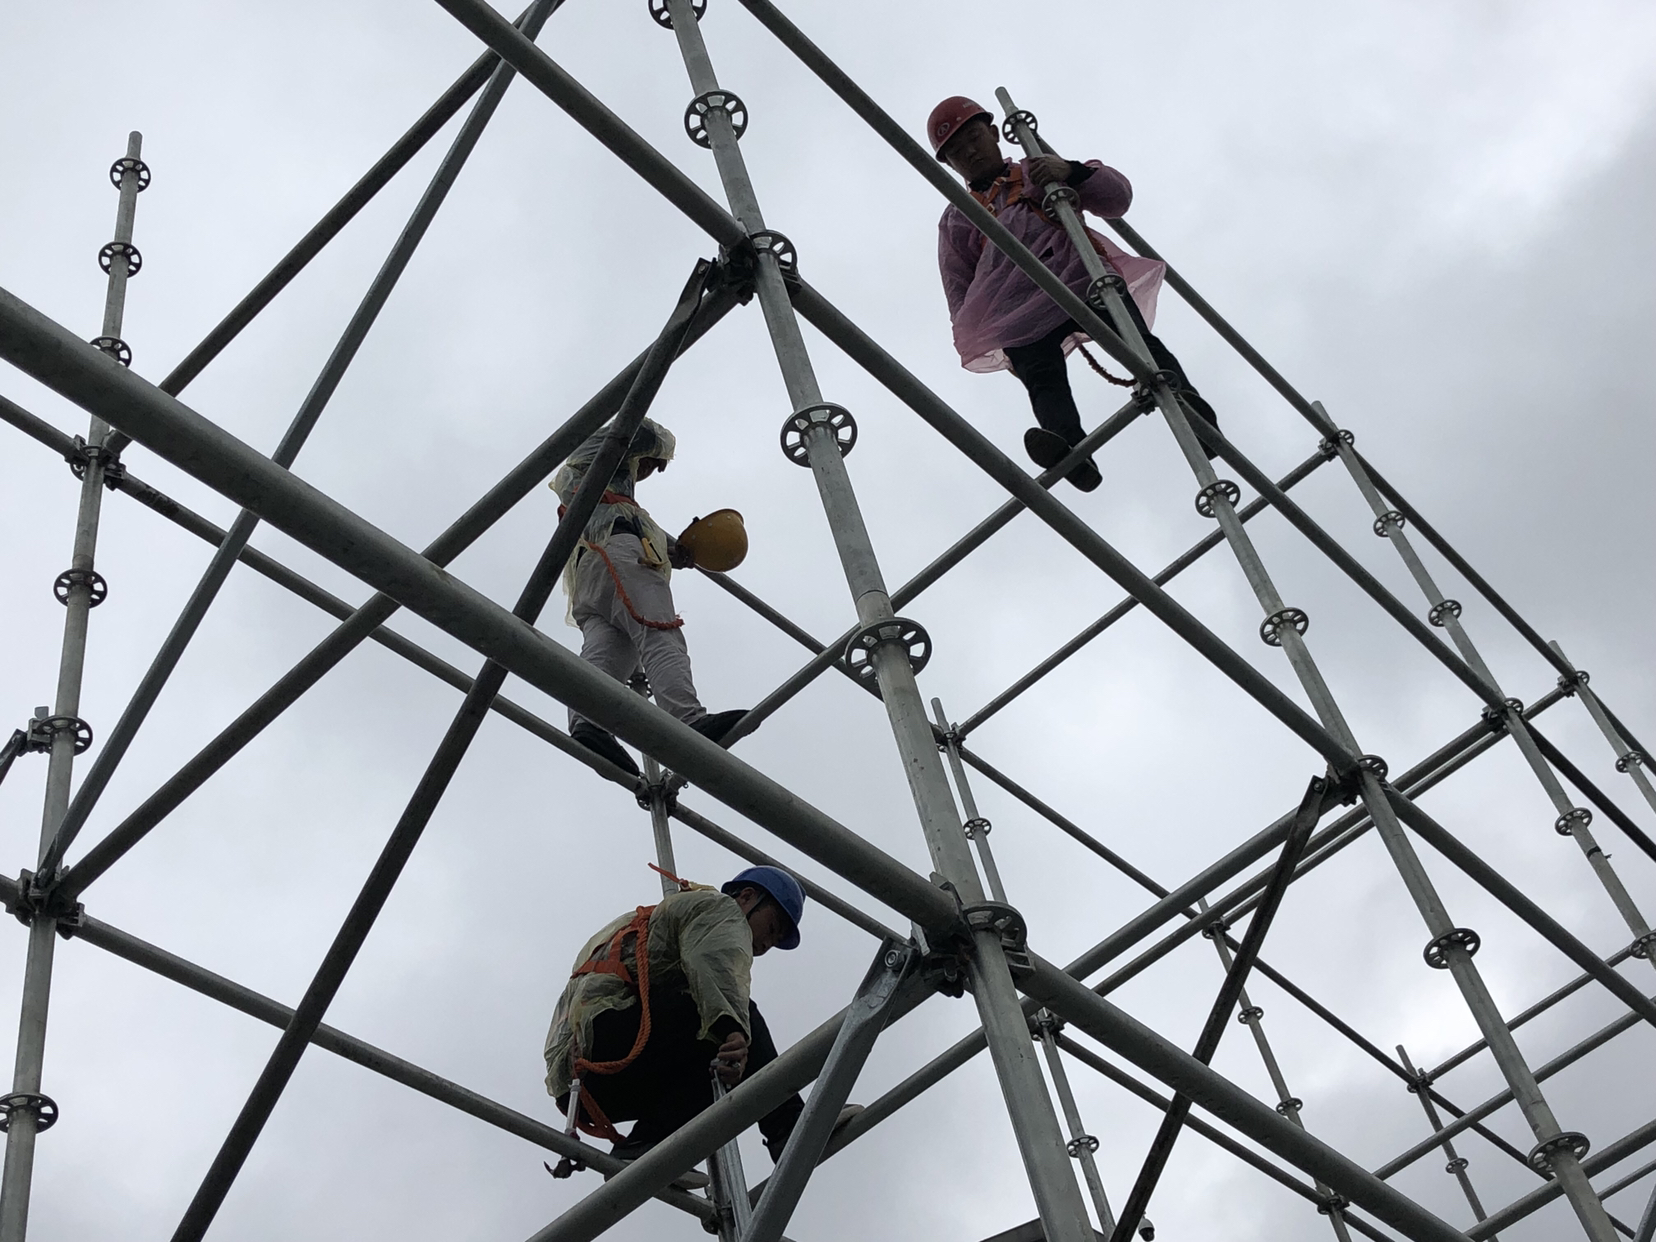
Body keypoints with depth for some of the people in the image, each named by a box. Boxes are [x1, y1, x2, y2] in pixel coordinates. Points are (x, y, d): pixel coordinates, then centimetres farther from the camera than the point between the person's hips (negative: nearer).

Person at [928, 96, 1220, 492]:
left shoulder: (1039, 173, 32)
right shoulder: (955, 219, 33)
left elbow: (1118, 198, 20)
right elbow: (958, 294, 25)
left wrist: (1073, 172, -1)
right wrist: (972, 336, 3)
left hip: (1080, 271, 2)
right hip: (1016, 302, -1)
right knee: (1042, 375, -33)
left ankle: (1186, 402, -53)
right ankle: (1072, 450, -61)